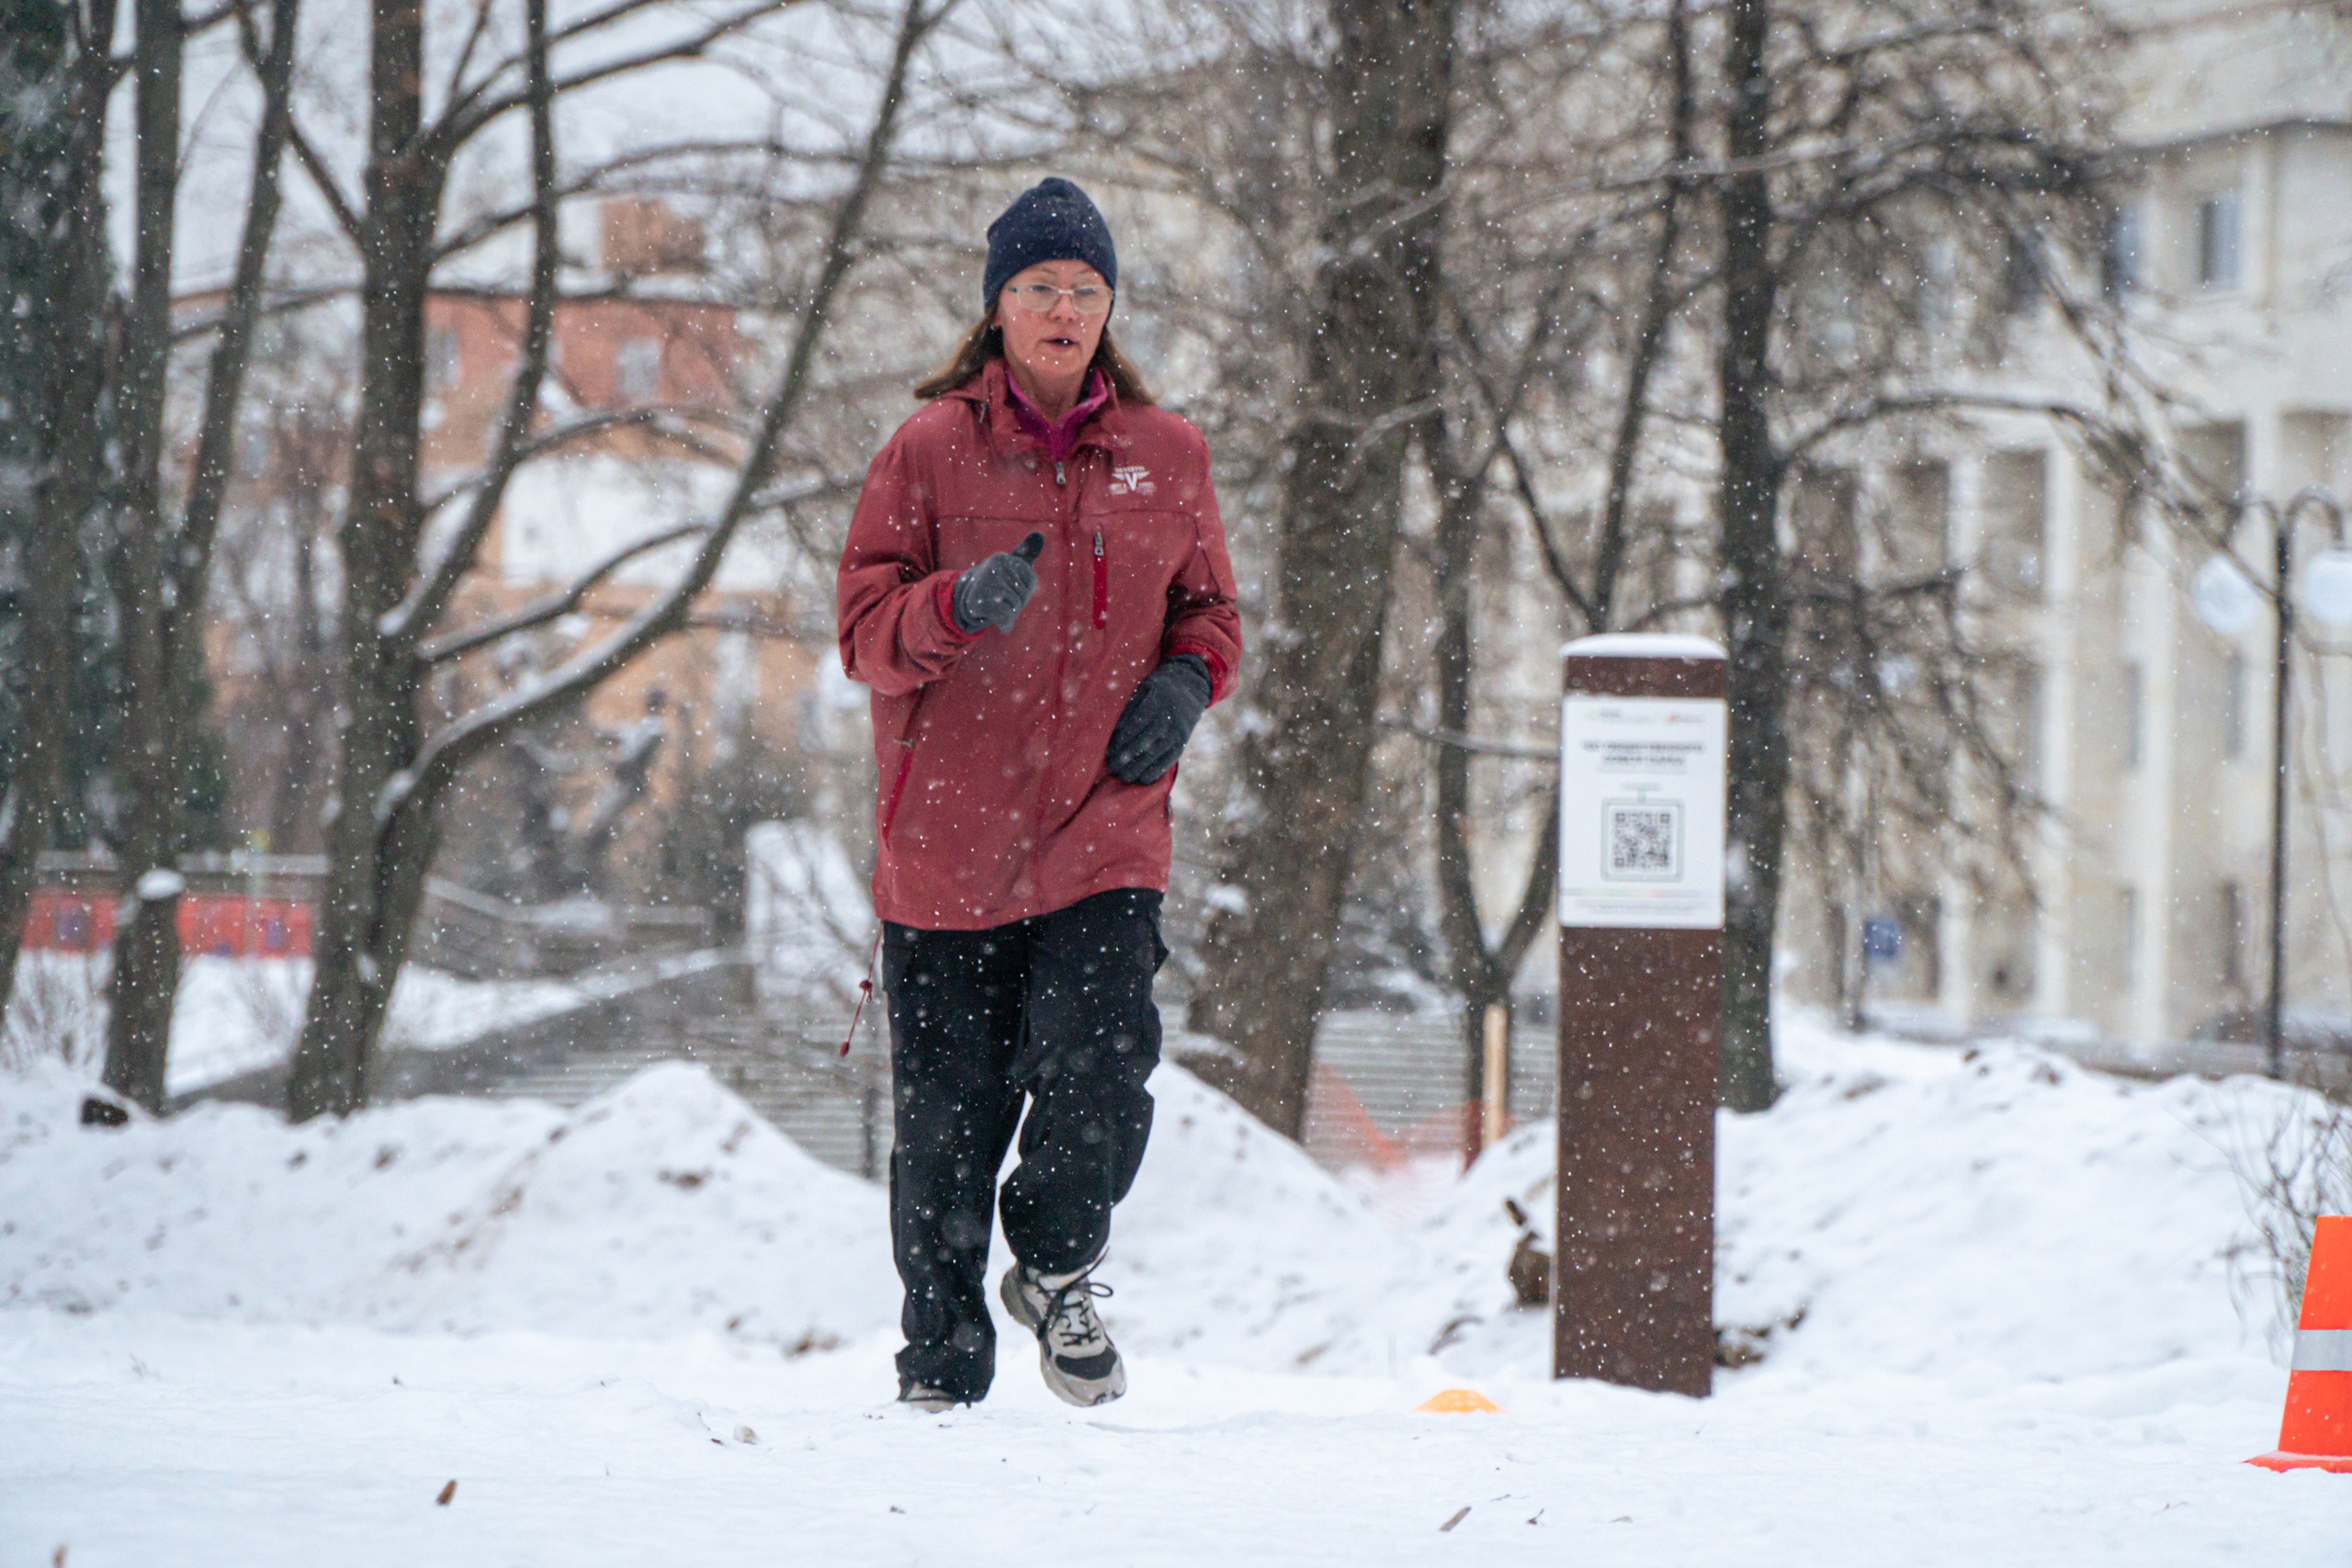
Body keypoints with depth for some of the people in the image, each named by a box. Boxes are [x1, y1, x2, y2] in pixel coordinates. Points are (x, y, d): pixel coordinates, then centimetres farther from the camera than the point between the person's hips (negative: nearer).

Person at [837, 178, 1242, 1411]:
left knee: (1102, 1078, -15)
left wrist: (1187, 679, -2)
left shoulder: (1166, 455, 9)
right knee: (947, 1115, 2)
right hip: (948, 836, -1)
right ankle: (942, 1362, 20)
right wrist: (955, 606, -23)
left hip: (1106, 835, 1)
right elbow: (866, 631, -3)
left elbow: (1208, 606, 20)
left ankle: (1057, 1271, 15)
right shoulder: (930, 449, 1)